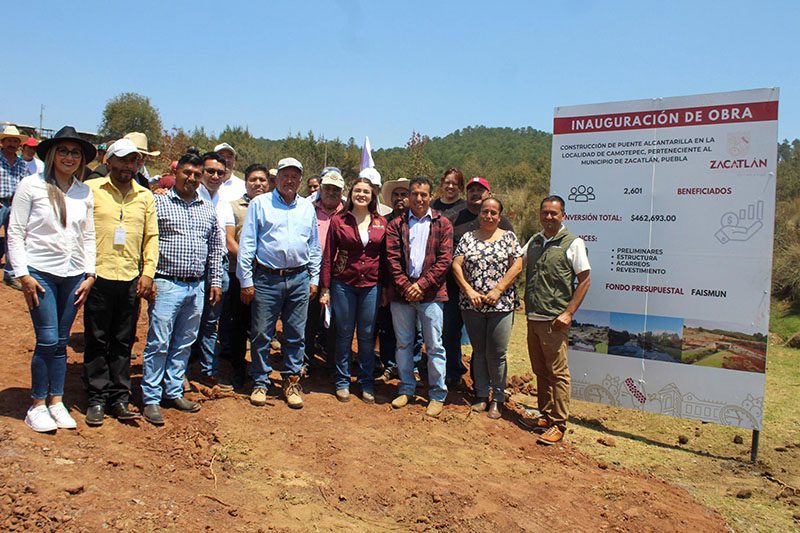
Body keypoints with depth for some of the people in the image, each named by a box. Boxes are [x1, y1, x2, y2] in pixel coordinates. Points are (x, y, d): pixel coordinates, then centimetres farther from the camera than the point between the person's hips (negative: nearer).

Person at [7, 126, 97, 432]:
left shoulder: (84, 192, 8)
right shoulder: (31, 186, -4)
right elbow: (15, 233, -4)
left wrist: (89, 275, 5)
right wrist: (23, 275, -9)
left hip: (73, 275, 4)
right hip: (40, 272, -3)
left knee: (61, 342, 9)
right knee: (47, 340, -6)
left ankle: (57, 402, 22)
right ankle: (37, 406, 10)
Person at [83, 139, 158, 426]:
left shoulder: (145, 196, 12)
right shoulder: (91, 189, 2)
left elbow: (151, 237, 12)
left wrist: (148, 273, 3)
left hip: (131, 280, 3)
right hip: (99, 276, -2)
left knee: (123, 342, 9)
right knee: (97, 341, 4)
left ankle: (119, 398, 18)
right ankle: (97, 398, 15)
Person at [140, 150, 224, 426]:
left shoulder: (208, 210, 13)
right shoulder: (158, 202, -1)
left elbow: (215, 248, 18)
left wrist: (215, 280, 14)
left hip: (197, 287, 5)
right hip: (167, 285, -5)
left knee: (184, 344, 13)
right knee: (158, 343, -2)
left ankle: (173, 392, 25)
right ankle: (151, 398, 9)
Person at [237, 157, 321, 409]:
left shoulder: (307, 207, 13)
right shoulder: (260, 204, 3)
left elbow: (314, 246, 17)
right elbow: (247, 244, 0)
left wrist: (314, 279, 10)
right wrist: (246, 280, -5)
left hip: (299, 279, 3)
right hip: (266, 278, -2)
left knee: (296, 334, 8)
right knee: (261, 334, 3)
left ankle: (292, 382, 20)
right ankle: (260, 383, 18)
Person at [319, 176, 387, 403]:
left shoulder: (381, 223, 4)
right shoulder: (338, 221, -1)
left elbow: (385, 257, 8)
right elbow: (328, 255, 0)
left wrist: (386, 288, 6)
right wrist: (325, 288, -4)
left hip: (371, 286, 1)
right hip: (344, 284, -1)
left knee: (367, 335, 9)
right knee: (344, 334, 7)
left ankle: (367, 382, 22)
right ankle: (343, 381, 21)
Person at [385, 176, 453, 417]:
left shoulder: (442, 224, 4)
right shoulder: (397, 224, 8)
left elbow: (444, 260, -3)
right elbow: (392, 258, 1)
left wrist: (422, 285, -11)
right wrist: (405, 286, -10)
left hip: (431, 293, -2)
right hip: (401, 292, 2)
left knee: (434, 346, 2)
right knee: (403, 344, 11)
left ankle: (437, 395, 14)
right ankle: (406, 390, 25)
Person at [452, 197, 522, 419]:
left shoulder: (508, 237, 4)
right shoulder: (468, 238, 9)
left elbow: (517, 266, -4)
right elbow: (456, 265, 2)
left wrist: (498, 290, -12)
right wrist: (469, 290, -10)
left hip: (501, 304, -2)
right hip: (471, 304, 2)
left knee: (497, 354, 0)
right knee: (478, 351, 11)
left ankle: (497, 398, 14)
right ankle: (481, 395, 22)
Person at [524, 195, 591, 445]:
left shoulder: (573, 243, -4)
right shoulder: (534, 241, 12)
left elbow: (585, 279, -5)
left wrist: (568, 313, -11)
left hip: (554, 320, -6)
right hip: (532, 318, 6)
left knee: (557, 372, 0)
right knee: (540, 370, 14)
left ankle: (558, 424, 8)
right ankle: (545, 415, 27)